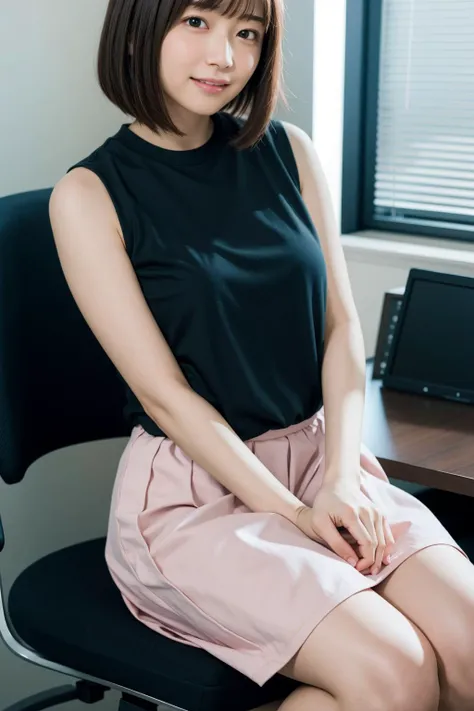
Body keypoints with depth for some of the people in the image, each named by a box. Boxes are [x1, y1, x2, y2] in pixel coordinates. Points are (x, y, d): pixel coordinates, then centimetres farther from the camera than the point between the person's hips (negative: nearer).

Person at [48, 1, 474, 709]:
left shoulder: (287, 151, 6)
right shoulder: (88, 195, -8)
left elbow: (342, 326, 4)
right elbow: (164, 393, -11)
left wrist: (341, 477, -9)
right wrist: (292, 513, -14)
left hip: (321, 458, 5)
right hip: (190, 491, -4)